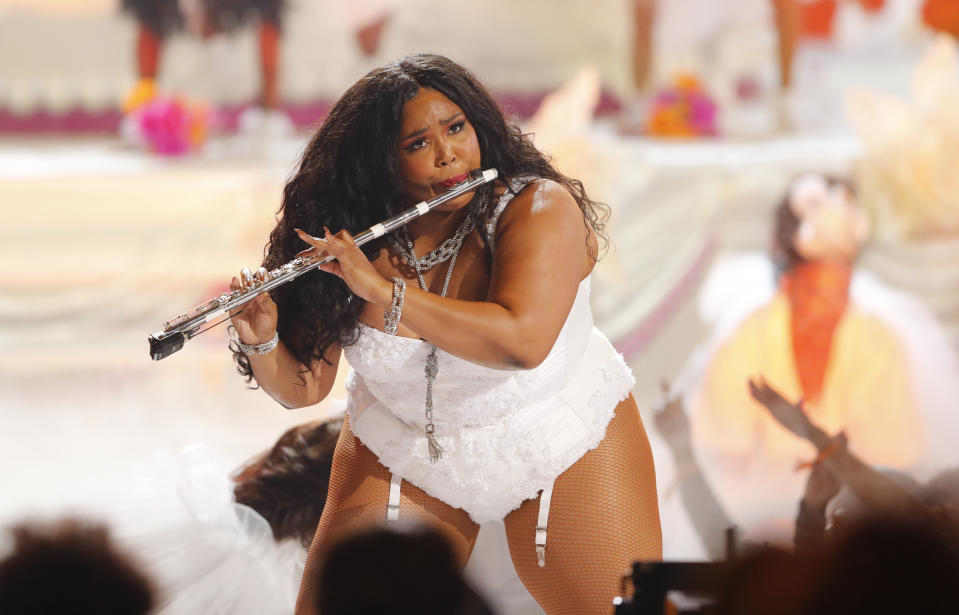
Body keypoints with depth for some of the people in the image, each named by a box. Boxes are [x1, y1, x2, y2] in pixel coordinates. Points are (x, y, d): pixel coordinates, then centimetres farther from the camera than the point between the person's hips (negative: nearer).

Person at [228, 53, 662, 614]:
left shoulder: (540, 208, -23)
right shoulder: (348, 244, -13)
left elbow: (521, 341, -39)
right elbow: (304, 387, -6)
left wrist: (381, 289, -38)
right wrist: (260, 342, -29)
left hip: (561, 447, -2)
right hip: (406, 457, 2)